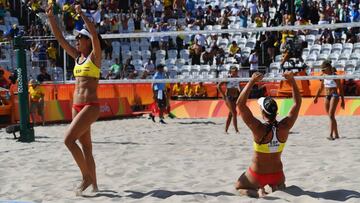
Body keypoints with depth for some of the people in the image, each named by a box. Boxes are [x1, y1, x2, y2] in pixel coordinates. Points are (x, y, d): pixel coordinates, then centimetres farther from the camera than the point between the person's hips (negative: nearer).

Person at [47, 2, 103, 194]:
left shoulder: (94, 56, -5)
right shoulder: (77, 57, 13)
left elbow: (95, 35, -22)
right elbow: (59, 38, 13)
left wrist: (81, 14, -23)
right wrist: (50, 17, 4)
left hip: (90, 106, -8)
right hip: (77, 106, 8)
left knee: (69, 139, -17)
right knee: (86, 147, 9)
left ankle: (86, 177, -7)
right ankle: (93, 184, 14)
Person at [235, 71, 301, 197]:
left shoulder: (259, 129, -26)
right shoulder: (284, 127, -17)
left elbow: (240, 104, -25)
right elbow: (297, 103, -5)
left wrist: (252, 82, -25)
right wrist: (292, 81, -10)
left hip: (257, 176, -4)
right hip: (277, 175, 4)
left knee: (239, 187, 25)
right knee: (280, 184, 39)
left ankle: (258, 193, -6)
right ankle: (276, 189, 4)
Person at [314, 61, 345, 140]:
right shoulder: (324, 76, 8)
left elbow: (340, 89, -8)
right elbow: (321, 87, 20)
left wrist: (342, 100, -10)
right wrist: (316, 97, 20)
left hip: (334, 96, -7)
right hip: (327, 96, 7)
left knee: (331, 115, -17)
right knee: (331, 116, 10)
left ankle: (331, 135, -21)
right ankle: (336, 134, 18)